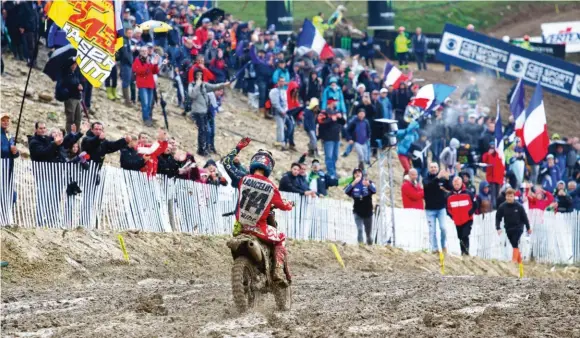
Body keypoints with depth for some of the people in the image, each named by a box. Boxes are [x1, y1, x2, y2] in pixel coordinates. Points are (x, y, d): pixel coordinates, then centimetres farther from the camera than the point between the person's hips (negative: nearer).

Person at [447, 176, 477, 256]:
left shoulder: (468, 194, -4)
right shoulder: (450, 196, 3)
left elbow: (475, 205, 0)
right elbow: (448, 208, 10)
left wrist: (469, 213, -11)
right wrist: (452, 216, -3)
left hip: (467, 220, -4)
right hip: (457, 222, 4)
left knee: (465, 236, -18)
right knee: (460, 237, 11)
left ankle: (466, 251, -15)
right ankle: (463, 252, 23)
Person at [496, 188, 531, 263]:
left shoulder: (519, 206, -8)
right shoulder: (502, 207, -5)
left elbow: (524, 217, 2)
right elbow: (498, 218, 1)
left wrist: (528, 228, 9)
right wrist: (498, 228, -12)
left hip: (518, 228, -3)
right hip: (508, 229, 3)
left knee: (515, 244, -17)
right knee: (515, 245, 12)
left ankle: (514, 260, -19)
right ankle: (519, 260, 28)